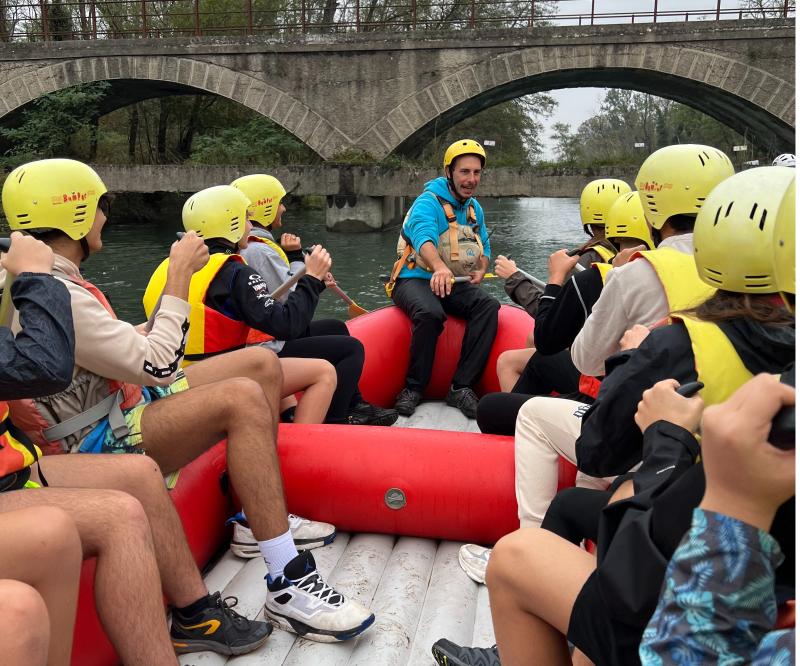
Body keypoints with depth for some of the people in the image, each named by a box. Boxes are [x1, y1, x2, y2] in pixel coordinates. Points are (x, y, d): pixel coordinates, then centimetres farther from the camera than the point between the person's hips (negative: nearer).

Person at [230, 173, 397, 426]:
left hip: (262, 340, 11)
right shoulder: (260, 250, -22)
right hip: (272, 349, -11)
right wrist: (296, 258, -12)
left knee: (336, 327, 23)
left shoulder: (241, 246, 11)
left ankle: (353, 405, 27)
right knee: (352, 348, -7)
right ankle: (333, 421, -4)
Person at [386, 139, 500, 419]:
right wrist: (439, 267, -55)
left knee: (488, 305, -24)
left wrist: (480, 270, -2)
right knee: (430, 312, -39)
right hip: (415, 280, -6)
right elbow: (423, 237, -33)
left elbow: (484, 249, 23)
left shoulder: (474, 208, 14)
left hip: (454, 284, 6)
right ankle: (413, 388, -20)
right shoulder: (428, 202, -11)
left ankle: (461, 387, -24)